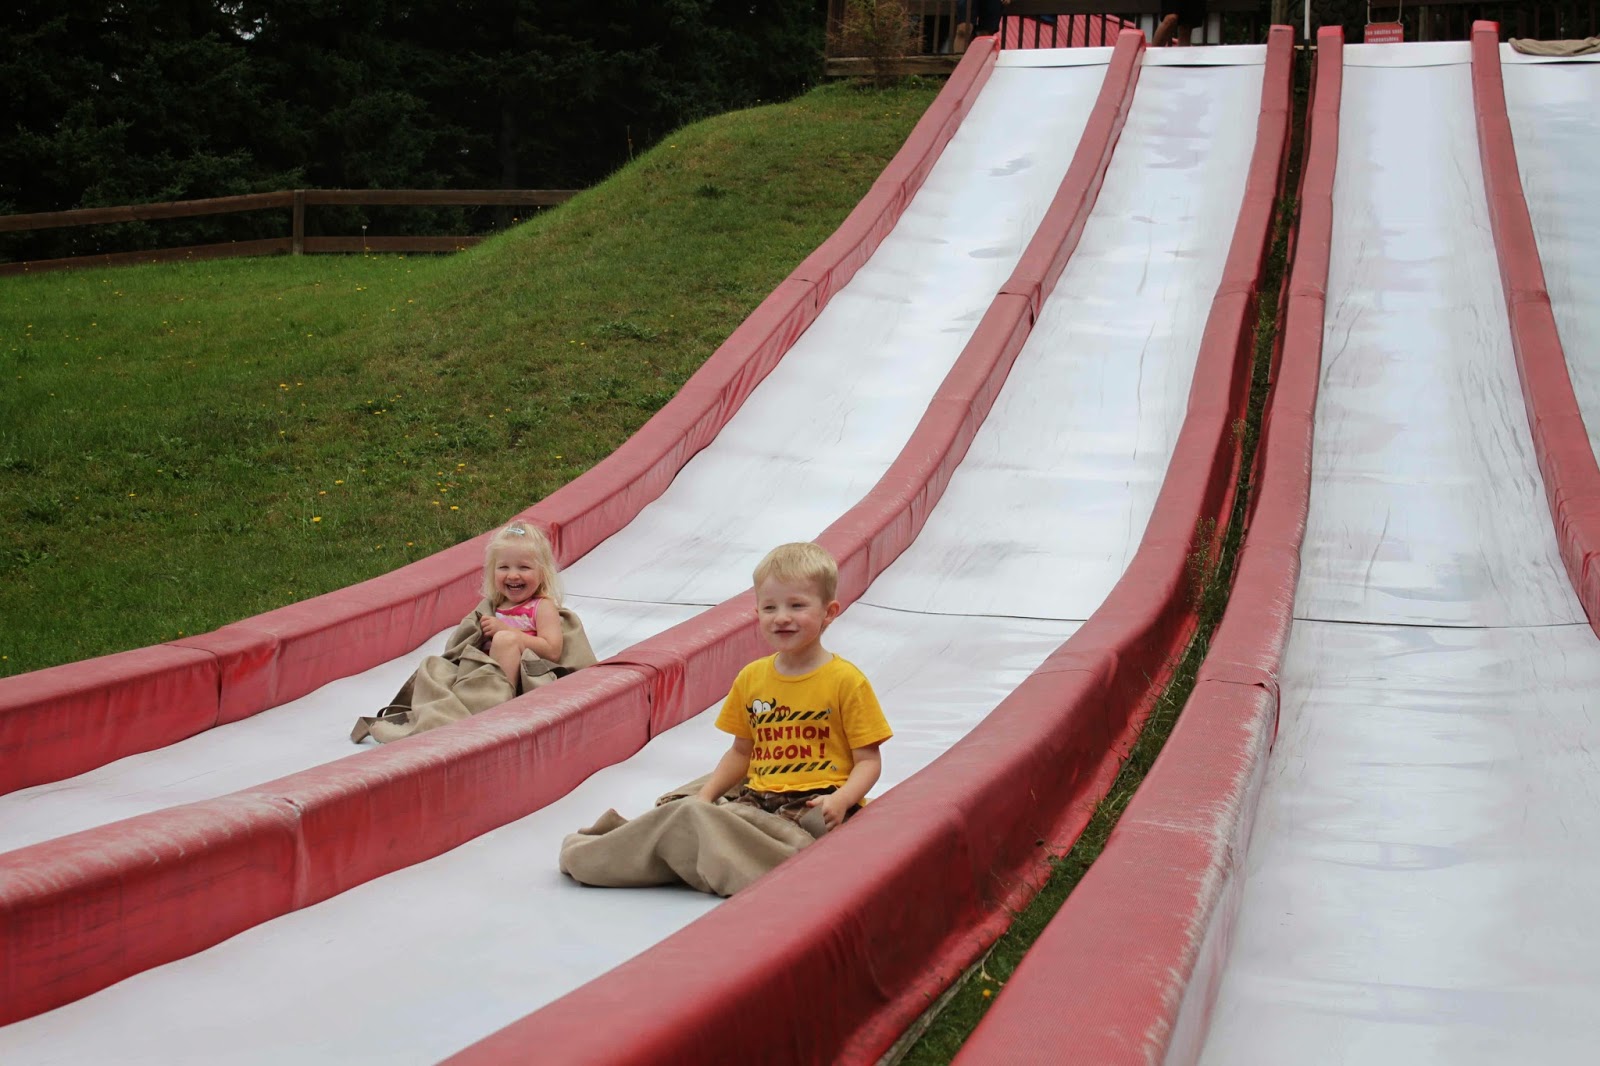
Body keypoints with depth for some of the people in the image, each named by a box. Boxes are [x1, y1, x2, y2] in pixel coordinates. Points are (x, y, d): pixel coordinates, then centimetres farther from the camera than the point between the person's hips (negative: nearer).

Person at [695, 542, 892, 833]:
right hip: (759, 795, 4)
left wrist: (841, 800, -22)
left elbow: (868, 760, -2)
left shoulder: (846, 681, -2)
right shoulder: (750, 678, 13)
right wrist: (706, 795, 7)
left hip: (818, 800, -3)